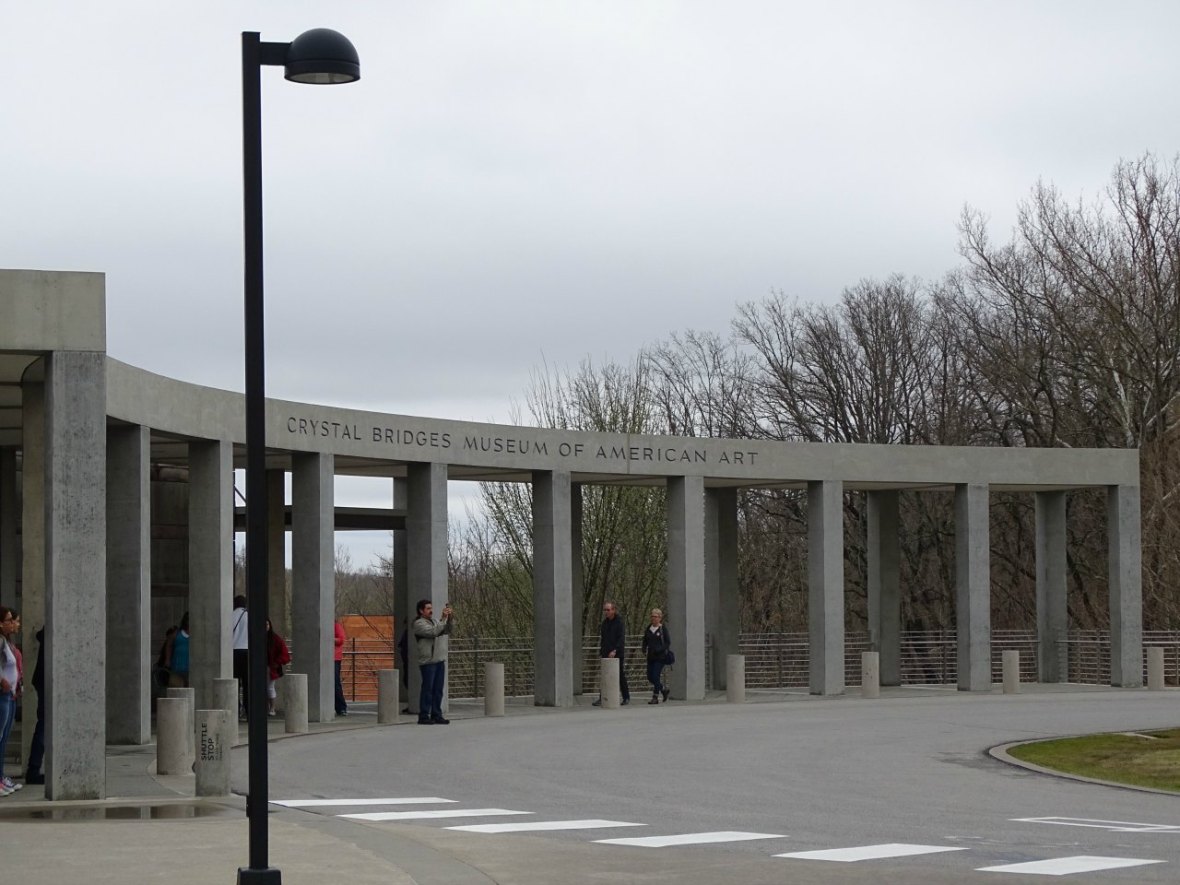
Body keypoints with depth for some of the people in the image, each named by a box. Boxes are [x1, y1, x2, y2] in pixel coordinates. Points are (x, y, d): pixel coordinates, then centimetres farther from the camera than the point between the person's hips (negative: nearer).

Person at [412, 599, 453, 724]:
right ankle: (423, 716, -3)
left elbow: (447, 631, 12)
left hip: (439, 660, 8)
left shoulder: (434, 621, 20)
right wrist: (444, 619, -20)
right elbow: (433, 632, -20)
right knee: (427, 689, -7)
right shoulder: (419, 623, -6)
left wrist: (449, 619, -1)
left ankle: (436, 715, 12)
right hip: (428, 662, -8)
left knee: (438, 690, 8)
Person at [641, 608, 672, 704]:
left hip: (660, 657, -6)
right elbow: (645, 641, 20)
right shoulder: (648, 629, 10)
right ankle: (663, 690, 29)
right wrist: (644, 648, 0)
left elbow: (668, 642, -6)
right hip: (650, 657, 6)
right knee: (650, 677, 7)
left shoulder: (663, 629, -6)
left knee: (656, 676, -11)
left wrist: (660, 649, -19)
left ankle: (655, 697, -4)